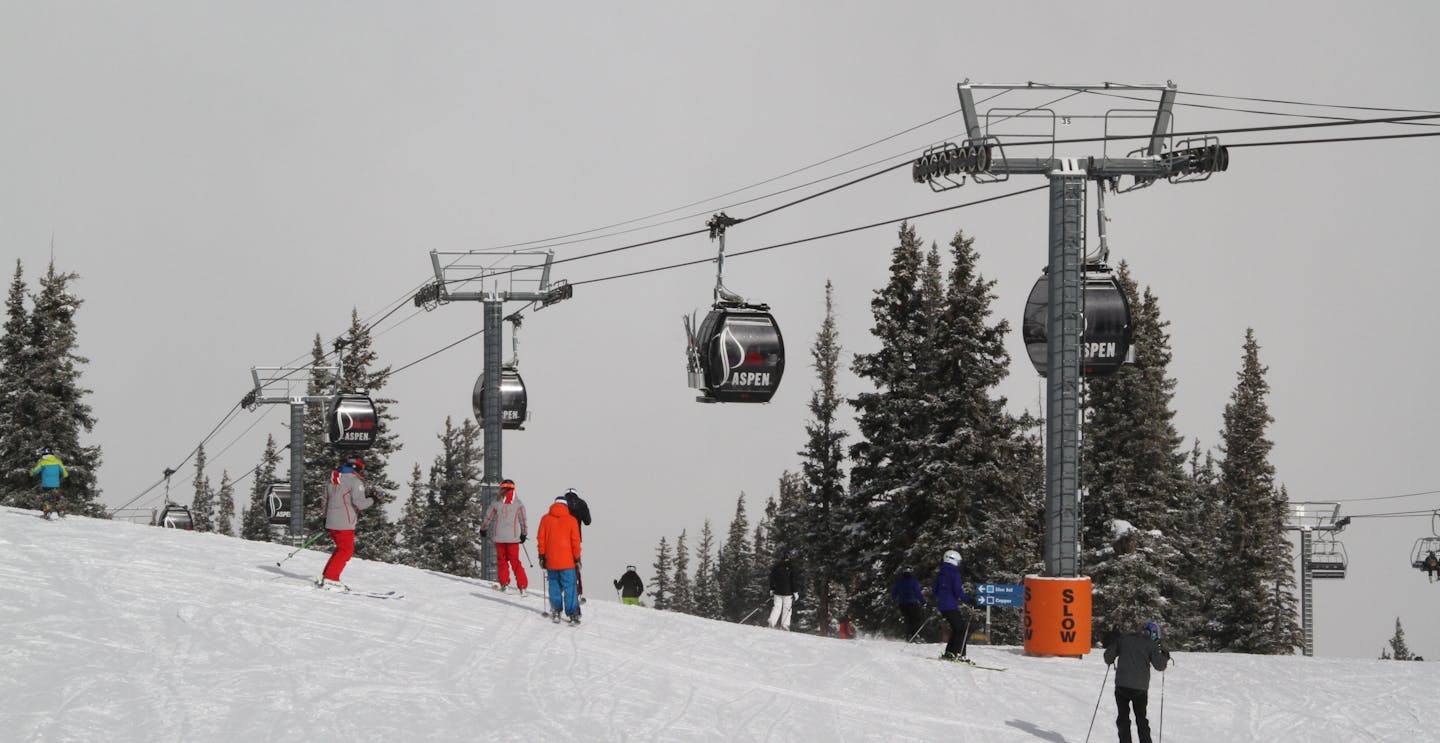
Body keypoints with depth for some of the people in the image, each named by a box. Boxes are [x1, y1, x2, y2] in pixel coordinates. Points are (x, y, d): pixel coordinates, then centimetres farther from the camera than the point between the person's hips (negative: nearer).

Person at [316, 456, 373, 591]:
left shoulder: (333, 479, 15)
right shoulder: (355, 481, -10)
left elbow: (324, 501, 20)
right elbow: (359, 503, -19)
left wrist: (326, 516, 31)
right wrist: (371, 501, -1)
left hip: (331, 523, 8)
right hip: (344, 523, -8)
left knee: (341, 549, 18)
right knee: (346, 551, -3)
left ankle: (325, 577, 17)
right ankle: (330, 580, -10)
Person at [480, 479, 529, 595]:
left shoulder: (496, 503, -2)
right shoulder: (519, 504, -2)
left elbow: (488, 518, 7)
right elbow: (523, 521, 4)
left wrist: (483, 530, 24)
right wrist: (523, 534, 19)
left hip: (499, 537, -1)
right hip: (513, 537, 1)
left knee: (502, 560, 15)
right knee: (515, 561, 7)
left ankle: (504, 584, 10)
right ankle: (522, 586, -1)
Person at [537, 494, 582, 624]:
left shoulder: (545, 519, 1)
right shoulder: (571, 520, -4)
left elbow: (540, 539, 3)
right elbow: (575, 541, -3)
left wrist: (542, 555, 11)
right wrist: (577, 558, 5)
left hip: (551, 560, 2)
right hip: (567, 561, -2)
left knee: (554, 585, 13)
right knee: (569, 587, 1)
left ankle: (556, 612, 8)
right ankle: (573, 614, -4)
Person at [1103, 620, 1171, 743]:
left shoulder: (1124, 638, 6)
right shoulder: (1150, 644, -2)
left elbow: (1109, 655, 8)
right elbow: (1159, 665, -5)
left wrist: (1109, 662, 31)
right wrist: (1165, 657, 16)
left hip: (1121, 685, 1)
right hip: (1140, 687, -1)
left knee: (1123, 718, 8)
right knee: (1141, 719, 16)